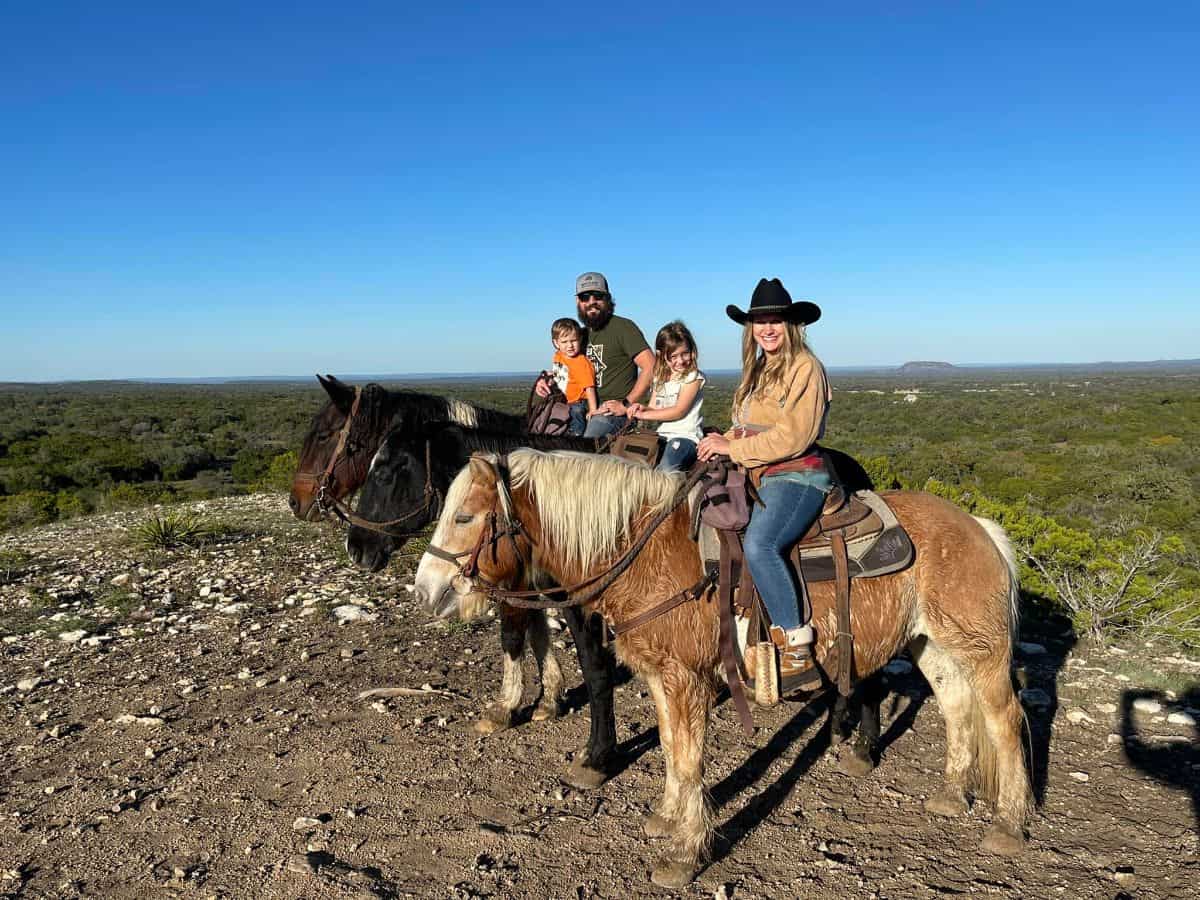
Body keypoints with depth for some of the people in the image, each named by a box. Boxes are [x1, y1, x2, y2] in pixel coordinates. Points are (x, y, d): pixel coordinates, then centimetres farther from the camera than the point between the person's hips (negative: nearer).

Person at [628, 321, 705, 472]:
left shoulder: (693, 377, -4)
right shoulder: (660, 378, 16)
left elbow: (679, 411, -10)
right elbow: (652, 409, 15)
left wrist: (644, 415, -8)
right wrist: (641, 408, -9)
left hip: (685, 435, -6)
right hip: (661, 435, 6)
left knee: (667, 469, -33)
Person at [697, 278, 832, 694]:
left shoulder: (805, 367, -7)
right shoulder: (759, 370, 19)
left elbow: (792, 437, -17)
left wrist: (732, 448, -12)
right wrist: (721, 442, 2)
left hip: (797, 477, -10)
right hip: (760, 477, 10)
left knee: (759, 544, -34)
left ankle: (798, 653, -27)